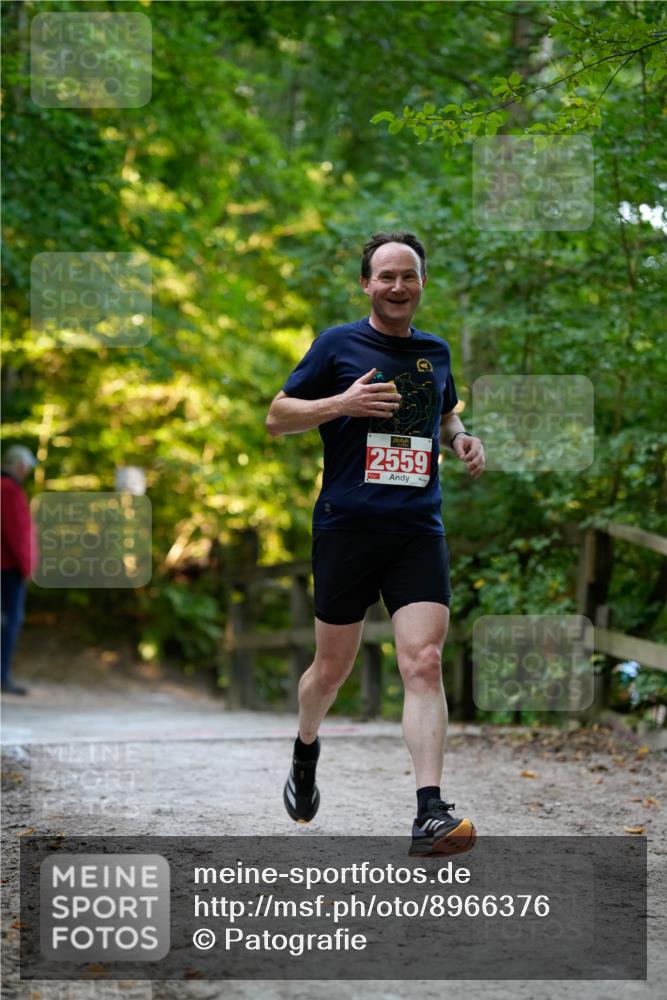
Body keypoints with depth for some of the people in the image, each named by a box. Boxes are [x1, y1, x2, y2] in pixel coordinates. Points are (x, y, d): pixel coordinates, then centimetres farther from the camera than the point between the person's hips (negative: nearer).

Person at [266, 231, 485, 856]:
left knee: (424, 663, -14)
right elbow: (276, 418, 2)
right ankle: (305, 751, 41)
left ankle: (430, 814, -20)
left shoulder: (434, 351, 14)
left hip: (418, 529, 2)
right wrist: (342, 403, -14)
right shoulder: (338, 345, 2)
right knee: (333, 666, 9)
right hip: (346, 524, -2)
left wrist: (462, 439, 10)